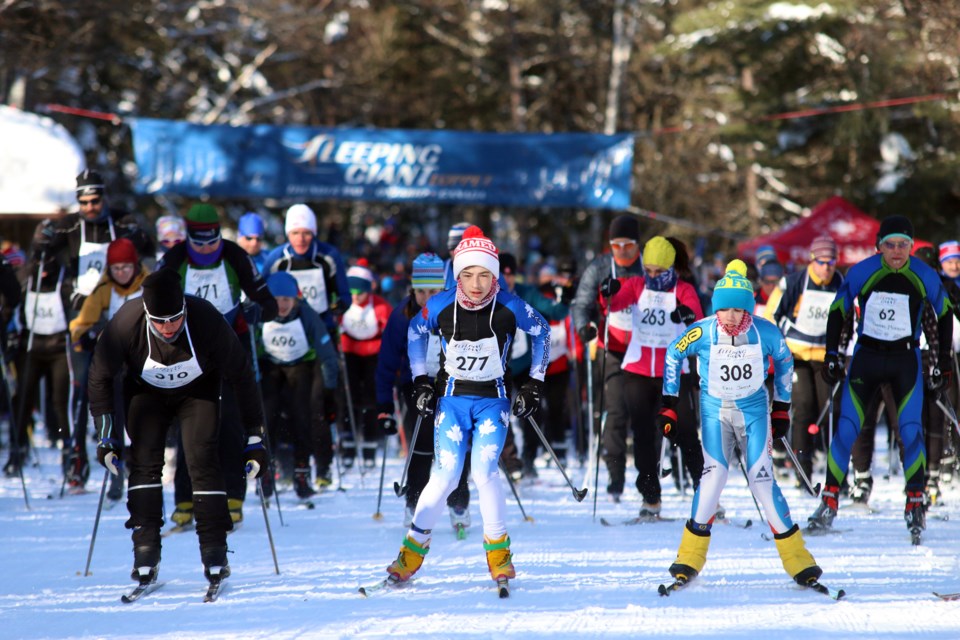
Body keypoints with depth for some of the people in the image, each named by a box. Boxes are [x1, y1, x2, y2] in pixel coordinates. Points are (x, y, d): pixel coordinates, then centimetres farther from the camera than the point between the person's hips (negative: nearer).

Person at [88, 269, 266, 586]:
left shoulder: (207, 320, -34)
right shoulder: (126, 322, -32)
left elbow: (241, 377, -19)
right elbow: (100, 376, -13)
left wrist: (255, 437, -15)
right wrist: (106, 436, -14)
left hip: (197, 390, -1)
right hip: (146, 390, 1)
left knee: (202, 458, -17)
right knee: (144, 459, -15)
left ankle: (215, 554, -11)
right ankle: (146, 556, -12)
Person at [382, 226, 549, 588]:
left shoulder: (509, 308, -16)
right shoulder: (440, 307, -13)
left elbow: (542, 332, 4)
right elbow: (416, 331, 9)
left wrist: (534, 385, 4)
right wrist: (420, 381, 7)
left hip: (492, 400, -1)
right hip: (452, 398, 1)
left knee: (485, 472, -17)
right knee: (445, 477, -9)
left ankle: (498, 549, 0)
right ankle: (414, 549, 6)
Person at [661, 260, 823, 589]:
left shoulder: (765, 332, -16)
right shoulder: (703, 332, -18)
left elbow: (784, 361, 5)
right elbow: (673, 355, 0)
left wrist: (781, 407, 9)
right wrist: (668, 404, 1)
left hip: (753, 410, 0)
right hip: (714, 410, 0)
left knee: (762, 479, -7)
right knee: (714, 474, -15)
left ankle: (798, 560, 0)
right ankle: (690, 557, -5)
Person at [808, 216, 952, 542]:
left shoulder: (924, 277, -9)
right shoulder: (861, 272, -11)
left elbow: (944, 314, 6)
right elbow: (837, 311, 2)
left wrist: (943, 362, 6)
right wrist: (831, 357, -1)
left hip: (906, 360, 0)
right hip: (866, 356, 0)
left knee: (910, 430, -11)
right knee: (846, 429, -7)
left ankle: (915, 503, 0)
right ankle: (829, 503, -1)